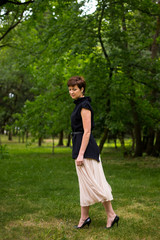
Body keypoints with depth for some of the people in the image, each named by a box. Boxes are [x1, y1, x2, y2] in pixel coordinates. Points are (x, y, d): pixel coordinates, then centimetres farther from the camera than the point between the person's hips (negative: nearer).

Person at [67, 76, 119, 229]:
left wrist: (80, 154, -22)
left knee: (91, 182, -5)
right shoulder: (79, 104, 16)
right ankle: (84, 217, 19)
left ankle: (111, 215, 4)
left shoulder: (84, 105, -13)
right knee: (85, 182, 11)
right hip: (81, 146, 10)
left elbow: (87, 131, -19)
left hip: (85, 148, -10)